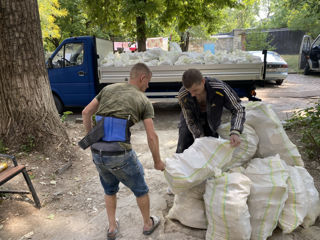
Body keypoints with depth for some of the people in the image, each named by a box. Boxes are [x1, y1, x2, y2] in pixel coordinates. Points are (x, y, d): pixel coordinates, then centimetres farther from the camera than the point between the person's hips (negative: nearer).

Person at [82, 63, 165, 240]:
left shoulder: (109, 89, 15)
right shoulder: (144, 101, 3)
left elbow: (86, 113, 14)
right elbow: (152, 137, 0)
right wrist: (157, 162, 14)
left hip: (97, 152, 5)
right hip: (119, 154, -4)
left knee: (110, 188, 32)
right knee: (139, 187, 23)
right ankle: (148, 224, 43)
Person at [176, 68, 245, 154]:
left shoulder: (219, 88, -36)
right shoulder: (182, 95, -33)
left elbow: (238, 110, -29)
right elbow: (191, 121, -21)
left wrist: (235, 133, -46)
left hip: (211, 121, 1)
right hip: (192, 119, 0)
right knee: (182, 152, -6)